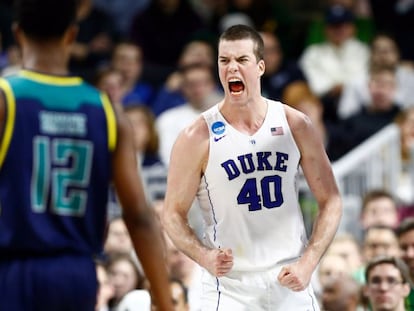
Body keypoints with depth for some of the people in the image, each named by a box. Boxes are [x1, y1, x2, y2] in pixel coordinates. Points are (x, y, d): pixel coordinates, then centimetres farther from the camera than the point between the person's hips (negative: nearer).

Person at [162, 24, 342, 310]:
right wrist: (205, 257, -19)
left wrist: (307, 263, -7)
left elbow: (331, 201, 5)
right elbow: (173, 214, -1)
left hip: (291, 284, 3)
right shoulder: (198, 138, -6)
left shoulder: (296, 125, 0)